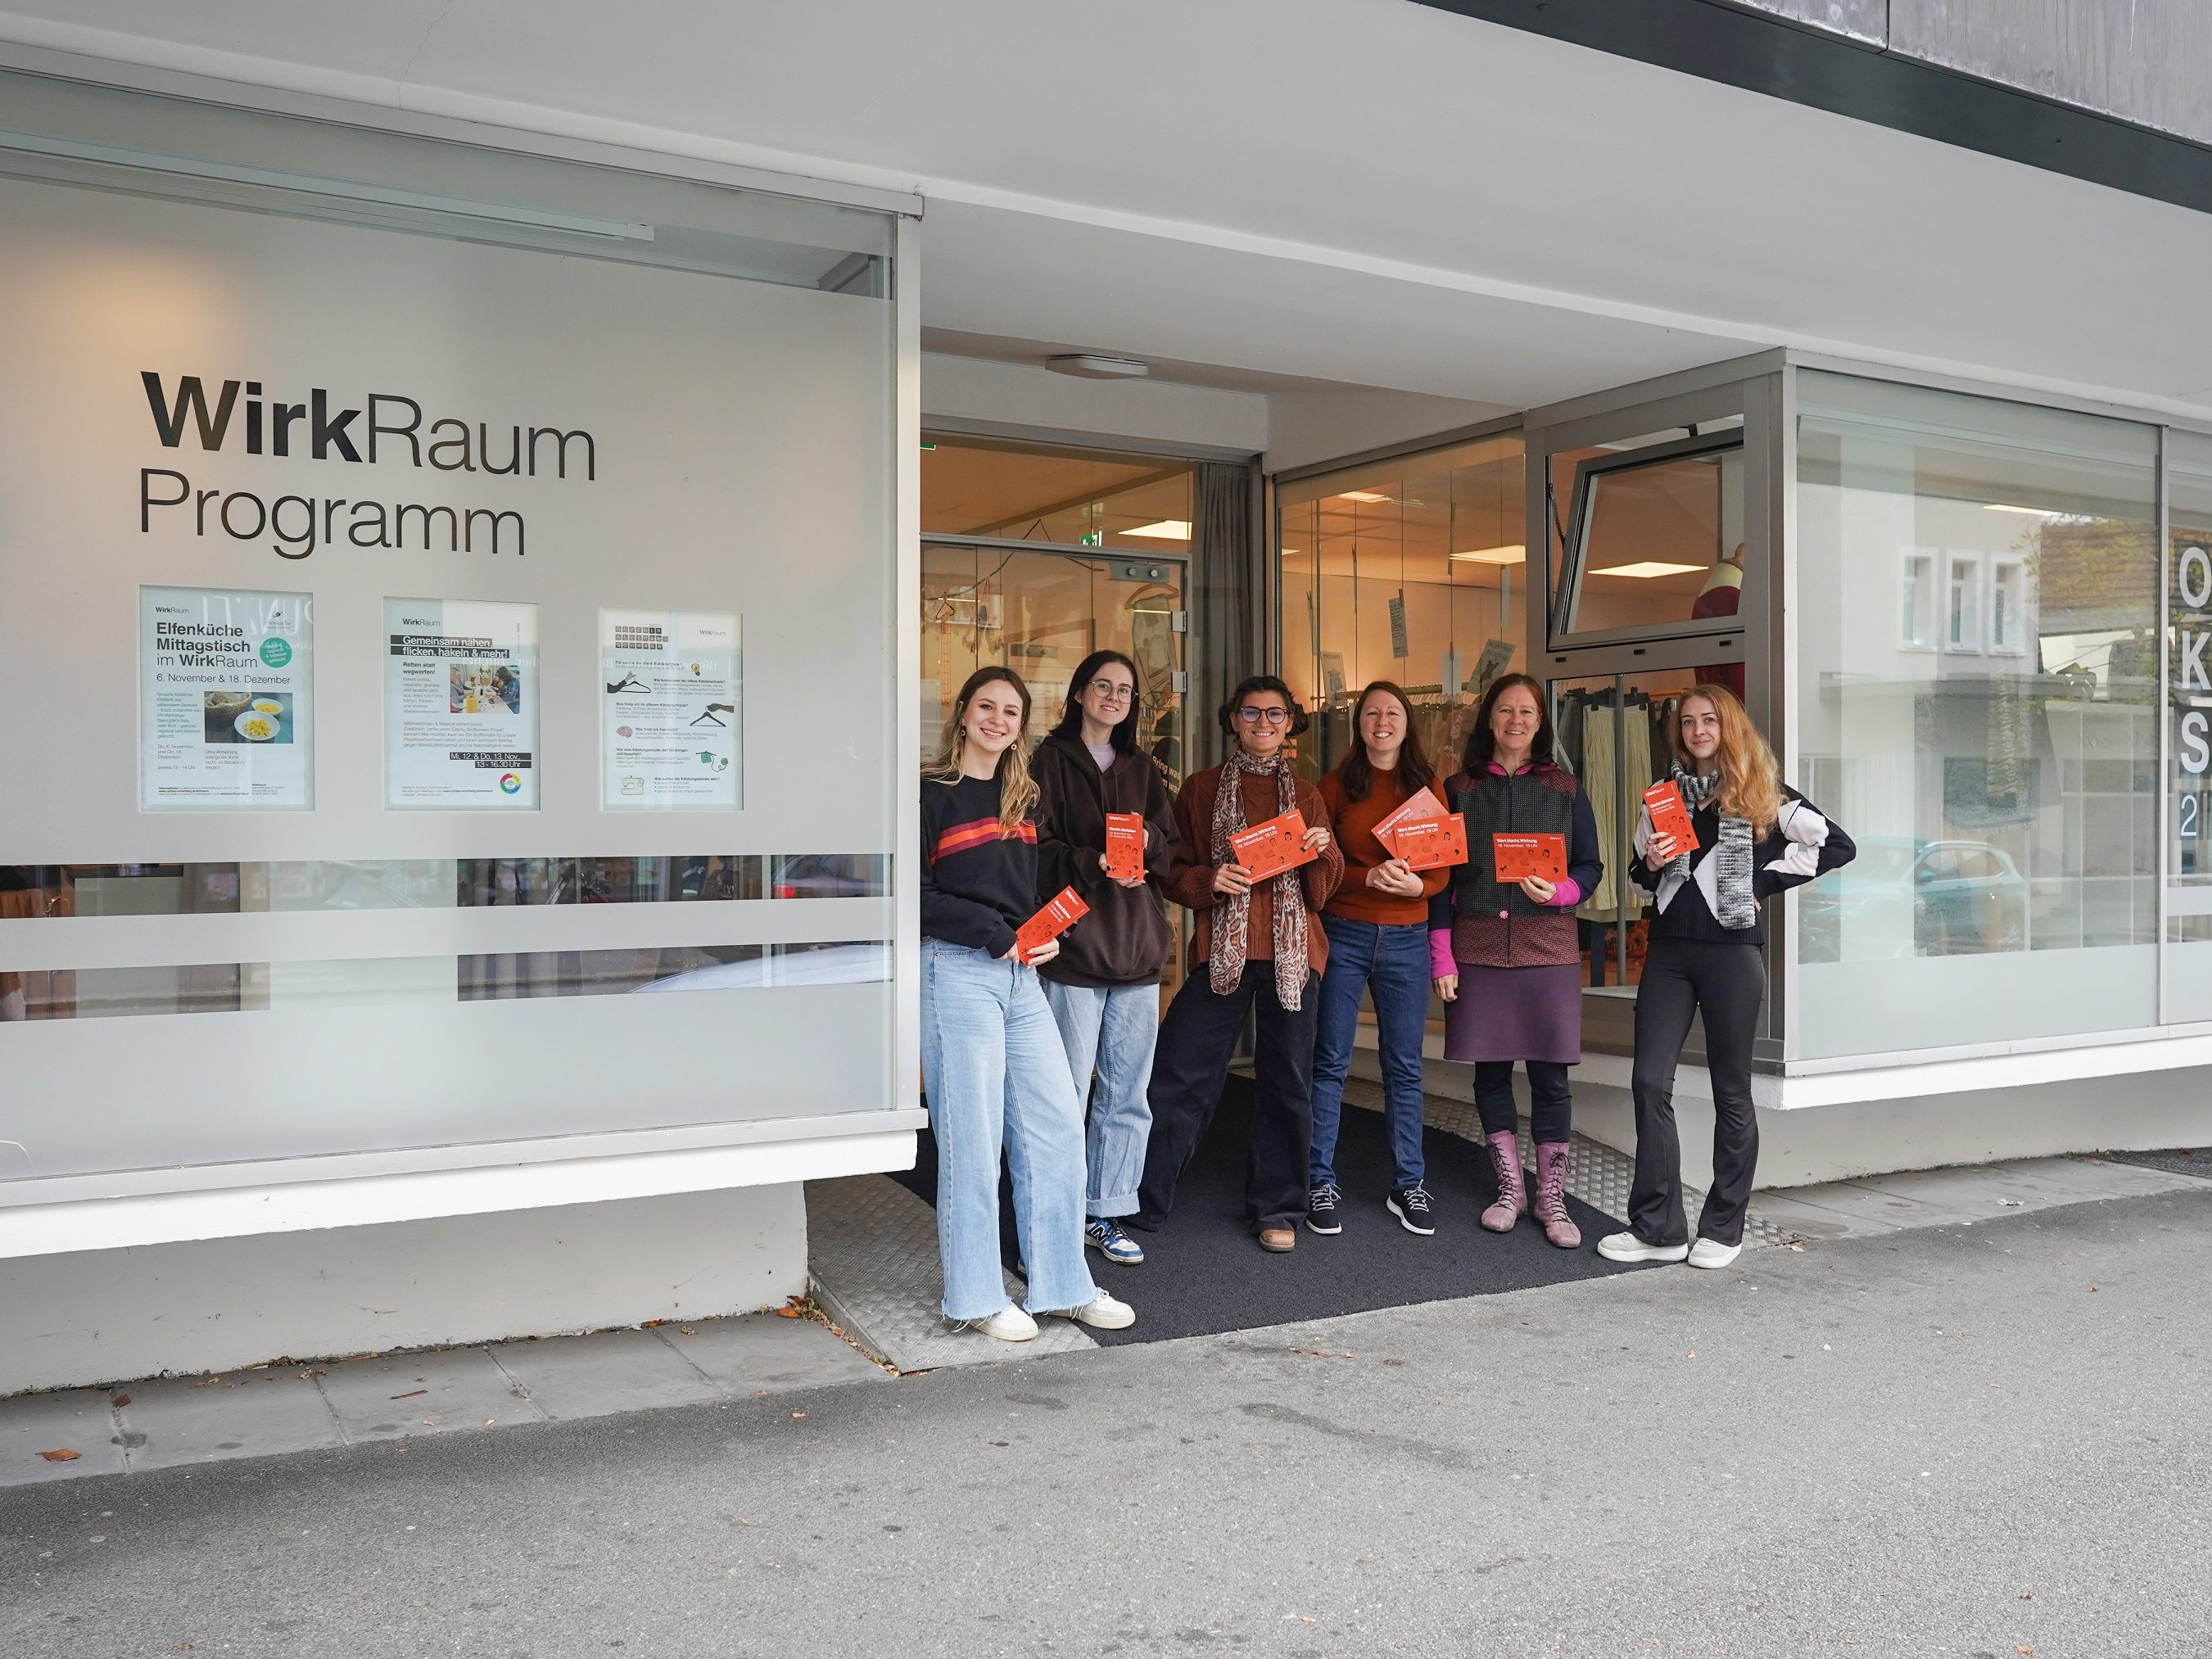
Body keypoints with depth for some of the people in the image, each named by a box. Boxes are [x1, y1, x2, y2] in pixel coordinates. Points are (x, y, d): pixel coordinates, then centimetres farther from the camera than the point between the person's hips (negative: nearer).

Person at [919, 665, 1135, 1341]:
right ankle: (978, 1298, 12)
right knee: (973, 1138, -1)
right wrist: (999, 935, -13)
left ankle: (1064, 1286, 17)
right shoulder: (931, 795, -4)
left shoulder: (1024, 799, 16)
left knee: (1058, 1127, 5)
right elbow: (917, 897, -10)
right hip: (957, 973, -7)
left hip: (1021, 978, 7)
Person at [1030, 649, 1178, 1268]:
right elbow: (1038, 850, -7)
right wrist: (1095, 865, -22)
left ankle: (1105, 1215, 18)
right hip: (1073, 944, -5)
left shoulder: (1142, 769, 18)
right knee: (1067, 1094, -4)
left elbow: (1172, 849, 13)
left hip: (1137, 949, 6)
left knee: (1128, 1095, 8)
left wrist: (1147, 840, -9)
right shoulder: (1052, 761, 1)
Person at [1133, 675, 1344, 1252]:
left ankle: (1276, 1210, 20)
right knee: (1178, 1075, -3)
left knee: (1286, 1082, 6)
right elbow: (1174, 874, 4)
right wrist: (1210, 880, -15)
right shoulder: (1201, 790, 7)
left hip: (1289, 953, 2)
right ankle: (1138, 1203, 9)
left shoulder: (1305, 796, 13)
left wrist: (1323, 852, -8)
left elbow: (1319, 893, 12)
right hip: (1221, 950, -2)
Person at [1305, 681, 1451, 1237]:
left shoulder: (1427, 788, 7)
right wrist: (1369, 877, -18)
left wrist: (1416, 885, -17)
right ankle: (1321, 1184, 11)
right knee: (1329, 1062, 2)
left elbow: (1442, 869, 5)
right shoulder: (1337, 785, 3)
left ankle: (1408, 1186, 17)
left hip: (1406, 938, 1)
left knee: (1404, 1067, 7)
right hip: (1342, 935, -1)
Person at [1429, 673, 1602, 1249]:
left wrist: (1560, 892, -13)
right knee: (1491, 1069, 6)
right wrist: (1441, 956, -1)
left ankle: (1551, 1200, 11)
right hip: (1478, 946, 1)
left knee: (1550, 1073, 0)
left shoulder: (1565, 788, 8)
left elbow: (1590, 865, 10)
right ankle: (1510, 1189, 21)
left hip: (1547, 946, 0)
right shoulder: (1459, 788, 7)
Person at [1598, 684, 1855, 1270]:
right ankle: (1658, 1227, 5)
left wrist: (1764, 878, -8)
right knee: (1649, 1082, -2)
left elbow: (1836, 846, -6)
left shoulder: (1763, 794, 0)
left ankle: (1723, 1230, 14)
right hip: (1669, 949, 4)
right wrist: (1650, 864, -1)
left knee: (1731, 1090, 4)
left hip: (1731, 951, -4)